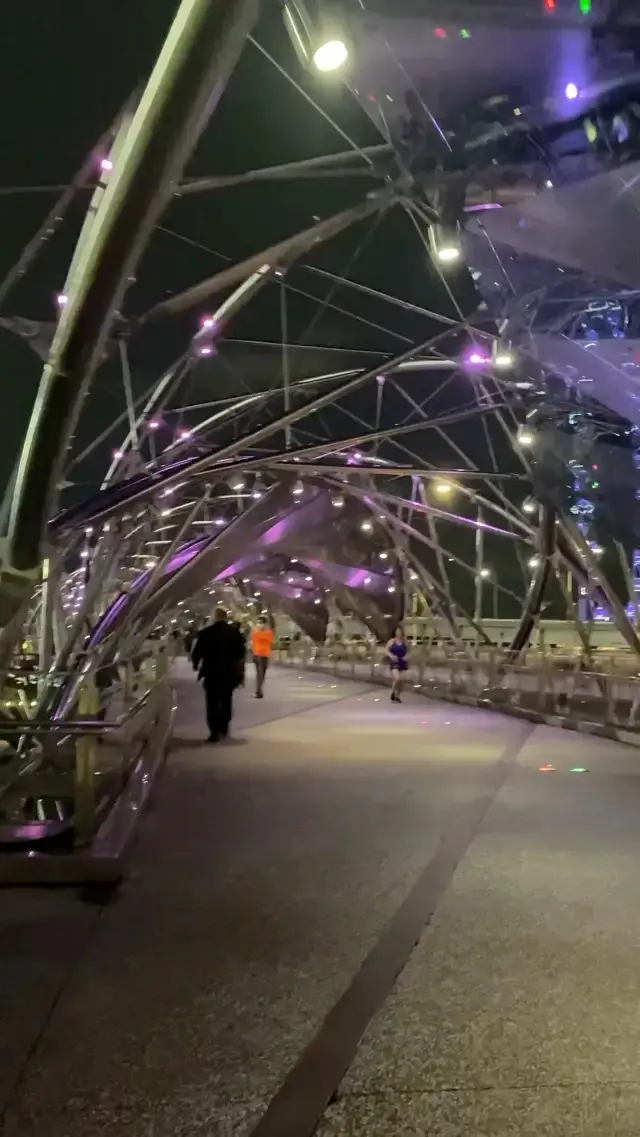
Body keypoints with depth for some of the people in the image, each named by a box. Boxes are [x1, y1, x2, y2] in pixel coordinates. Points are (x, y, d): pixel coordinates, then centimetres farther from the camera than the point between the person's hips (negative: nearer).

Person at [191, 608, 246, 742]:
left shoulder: (205, 633, -7)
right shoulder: (235, 632, 0)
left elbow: (197, 652, -3)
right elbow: (241, 652, 3)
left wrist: (196, 664, 16)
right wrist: (239, 670, 16)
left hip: (211, 671, -2)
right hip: (229, 672, 2)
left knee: (212, 703, 3)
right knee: (226, 700, 19)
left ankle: (214, 732, -2)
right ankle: (224, 727, 22)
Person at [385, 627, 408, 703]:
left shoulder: (404, 642, 3)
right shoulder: (392, 641, -5)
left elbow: (407, 651, 14)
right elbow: (386, 650, -2)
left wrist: (406, 656, -6)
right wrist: (391, 656, -18)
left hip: (402, 662, 4)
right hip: (394, 662, -4)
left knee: (401, 680, 3)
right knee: (396, 679, -18)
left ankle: (397, 696, 19)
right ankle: (393, 693, 7)